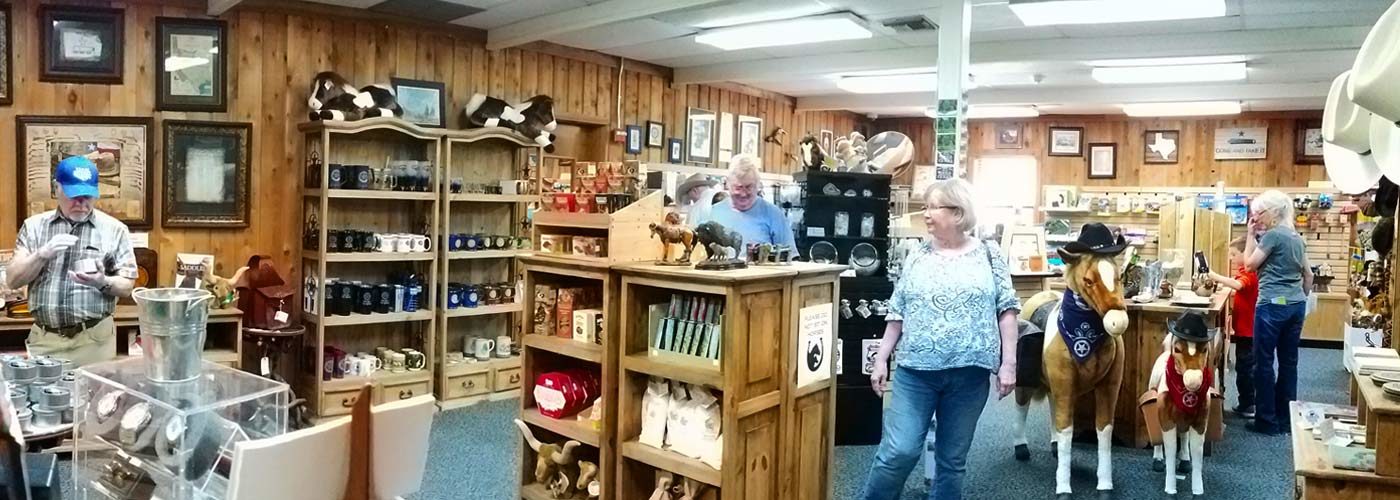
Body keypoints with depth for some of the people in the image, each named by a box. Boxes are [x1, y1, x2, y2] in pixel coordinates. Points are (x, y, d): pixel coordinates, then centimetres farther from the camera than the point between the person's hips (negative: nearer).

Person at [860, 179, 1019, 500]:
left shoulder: (988, 255, 3)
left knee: (953, 459, 9)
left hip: (969, 375, 0)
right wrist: (881, 359, 5)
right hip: (915, 371, 1)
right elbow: (897, 314, 9)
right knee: (898, 452, -6)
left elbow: (1007, 311, 2)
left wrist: (1008, 363, -4)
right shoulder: (917, 257, 7)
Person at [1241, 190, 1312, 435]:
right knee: (1289, 362, 11)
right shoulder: (1296, 237, 14)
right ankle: (1286, 418, 18)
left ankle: (1267, 421, 4)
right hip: (1296, 305, 8)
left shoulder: (1273, 234, -11)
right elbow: (1308, 274, 19)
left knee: (1264, 363, 0)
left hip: (1273, 305, -8)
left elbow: (1250, 264, -5)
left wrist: (1251, 235, 1)